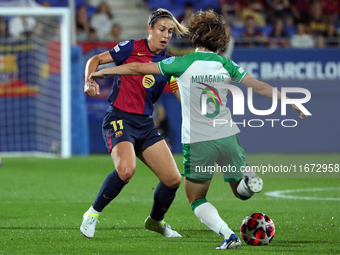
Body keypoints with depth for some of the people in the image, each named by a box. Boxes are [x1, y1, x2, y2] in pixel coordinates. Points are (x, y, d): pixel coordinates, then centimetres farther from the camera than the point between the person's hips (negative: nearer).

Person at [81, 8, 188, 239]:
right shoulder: (131, 48, -3)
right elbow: (96, 60, 2)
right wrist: (89, 81, -16)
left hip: (145, 124, 6)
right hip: (119, 118, -6)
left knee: (173, 179, -1)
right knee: (126, 169, -32)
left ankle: (156, 221, 28)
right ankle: (93, 214, -11)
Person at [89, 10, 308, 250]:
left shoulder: (184, 63, -5)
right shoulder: (226, 64, 3)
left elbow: (138, 68, -1)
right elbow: (259, 86, 7)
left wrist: (103, 71, 11)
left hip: (197, 142, -3)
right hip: (228, 137, 3)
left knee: (197, 199, 14)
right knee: (242, 193, 20)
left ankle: (228, 235, -11)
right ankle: (249, 178, -17)